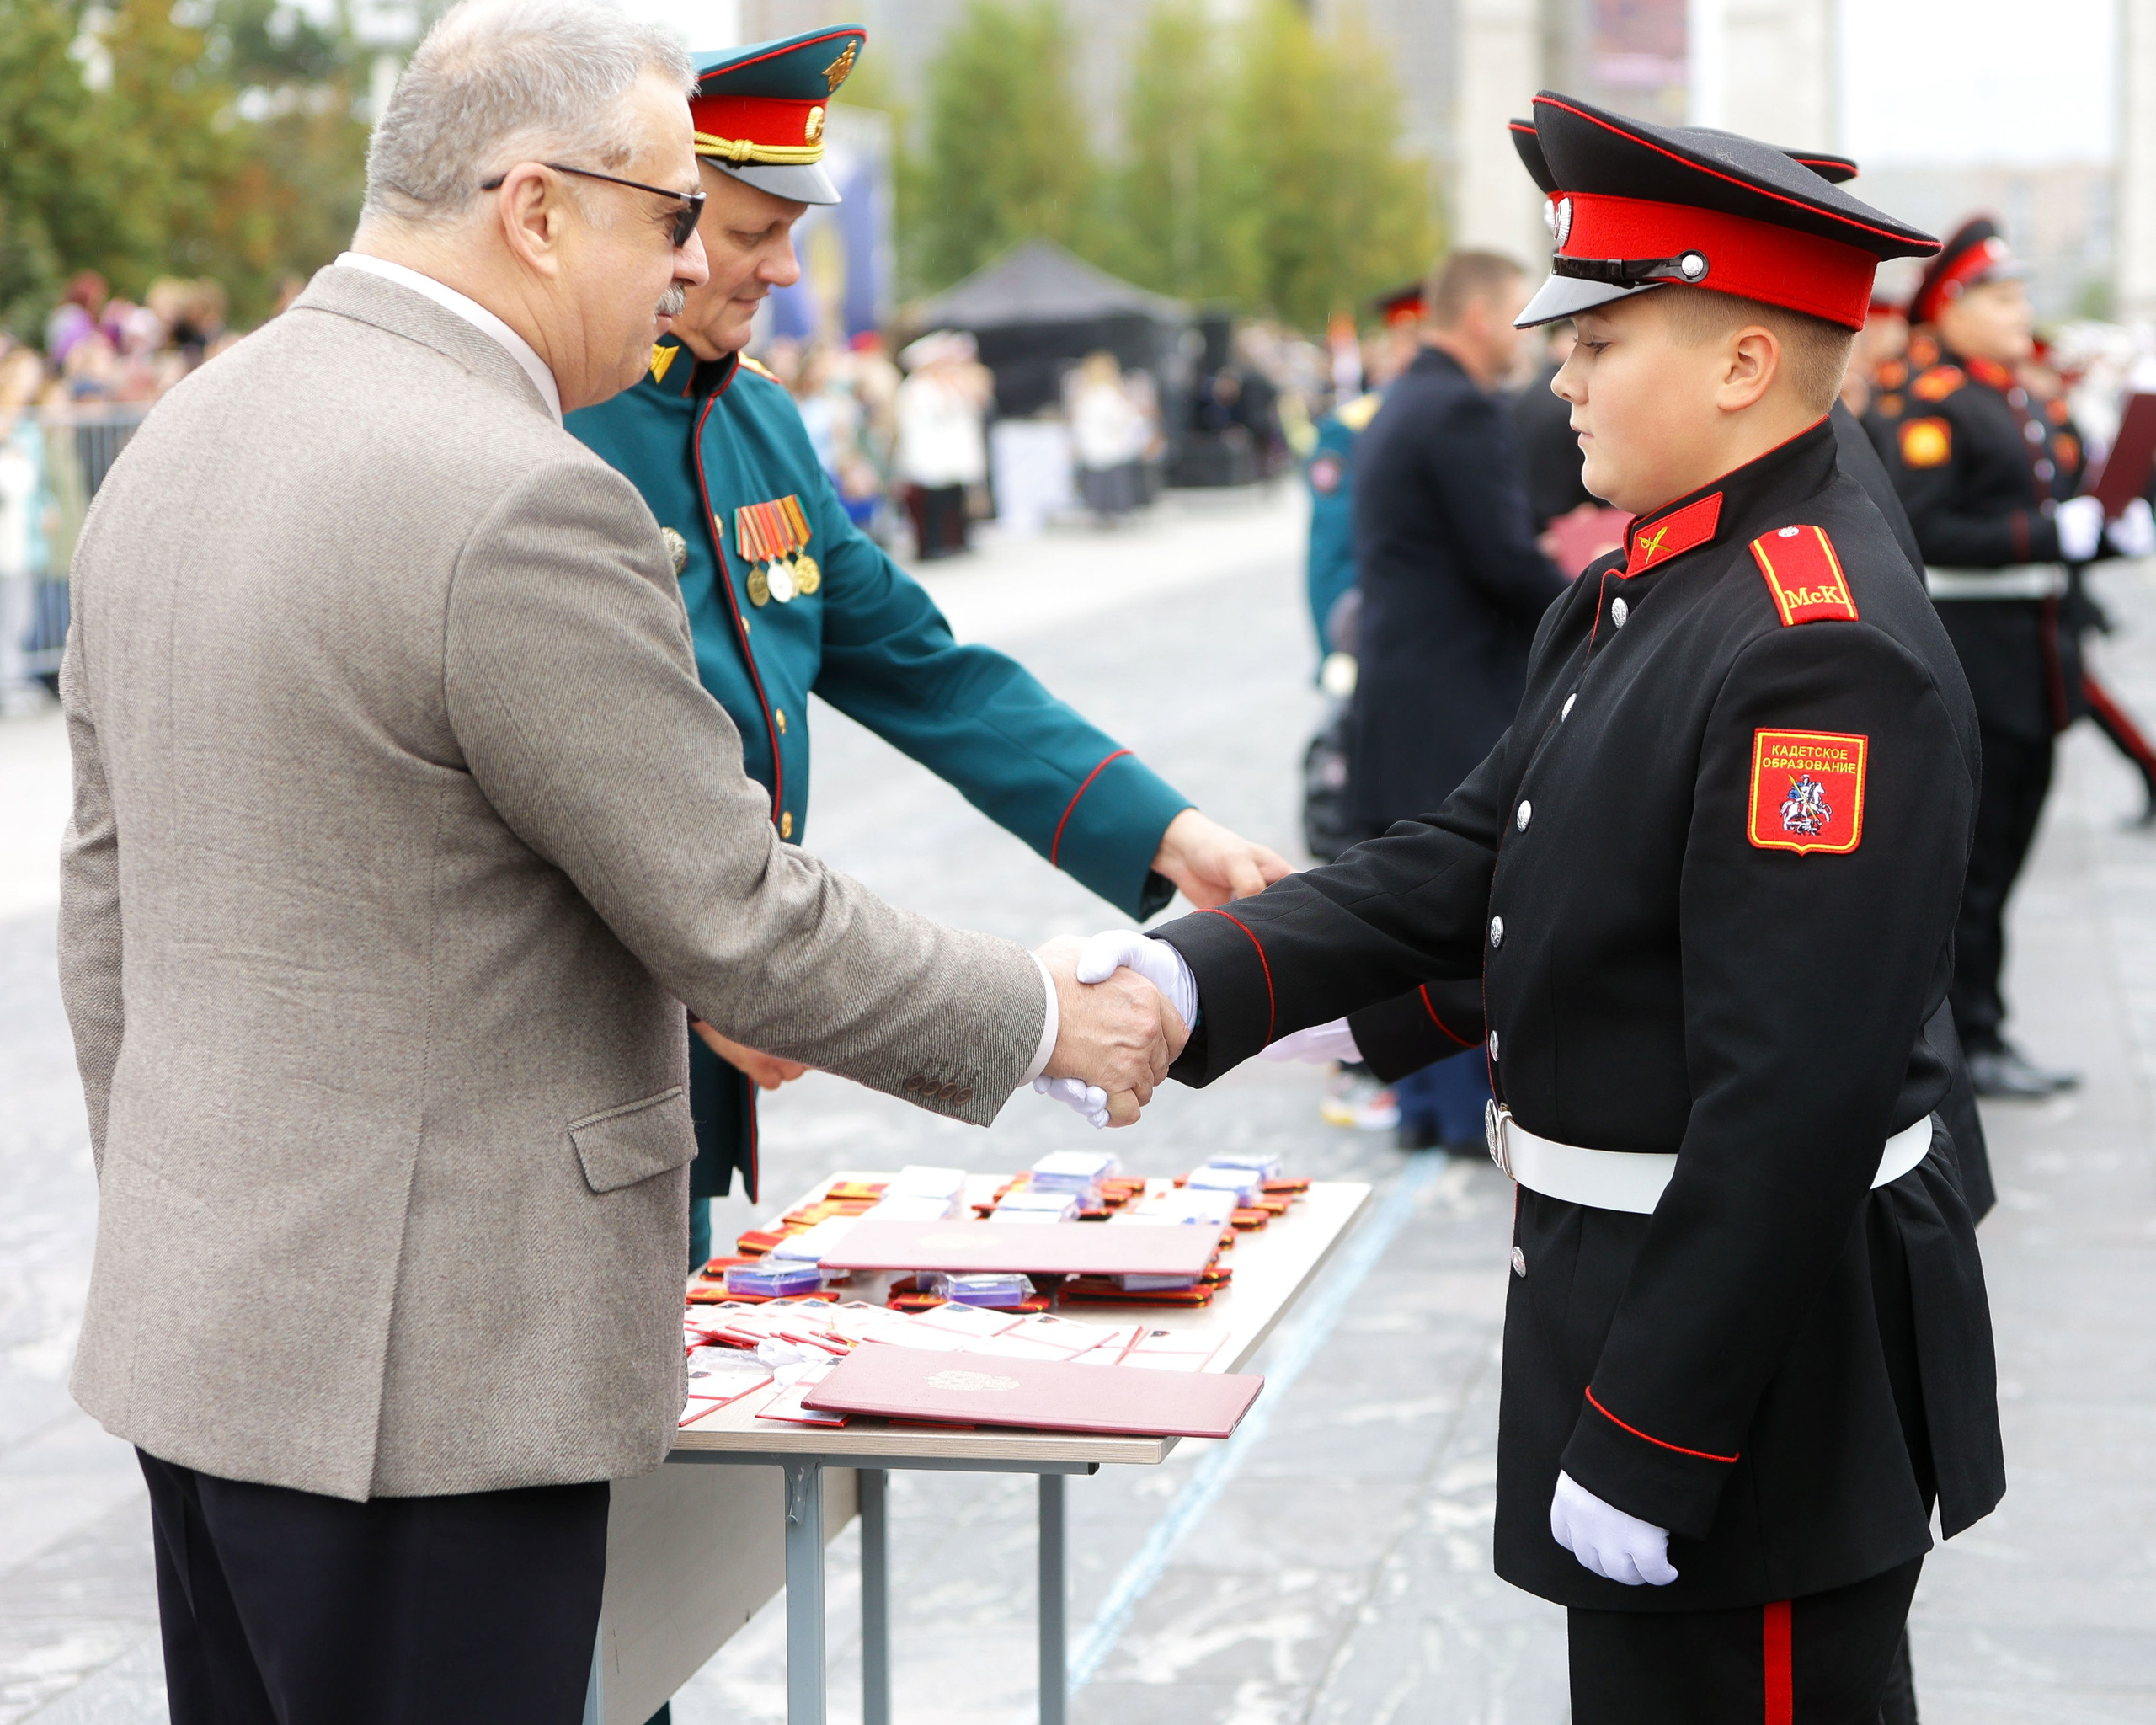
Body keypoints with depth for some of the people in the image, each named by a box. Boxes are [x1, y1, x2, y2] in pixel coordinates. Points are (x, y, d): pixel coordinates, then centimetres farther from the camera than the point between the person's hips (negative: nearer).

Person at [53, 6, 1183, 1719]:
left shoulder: (178, 441, 8)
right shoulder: (519, 503, -21)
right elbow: (740, 924, -16)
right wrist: (1039, 1018, -1)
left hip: (199, 1322, 9)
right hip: (416, 1373, -9)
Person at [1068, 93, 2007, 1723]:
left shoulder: (1828, 653, -23)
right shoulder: (1638, 593, 10)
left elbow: (1794, 1100, -26)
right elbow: (1462, 870, 8)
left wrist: (1645, 1441, -23)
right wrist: (1191, 975, -7)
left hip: (1756, 1369, -10)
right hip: (1633, 1288, 10)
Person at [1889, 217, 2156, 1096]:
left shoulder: (2036, 407, 17)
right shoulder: (1934, 406, -10)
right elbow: (1923, 531, -20)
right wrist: (2048, 534, -22)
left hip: (2035, 663, 9)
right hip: (1968, 666, -8)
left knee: (2003, 850, 11)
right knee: (1973, 851, -3)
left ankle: (1972, 1032, 19)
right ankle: (1971, 1040, 4)